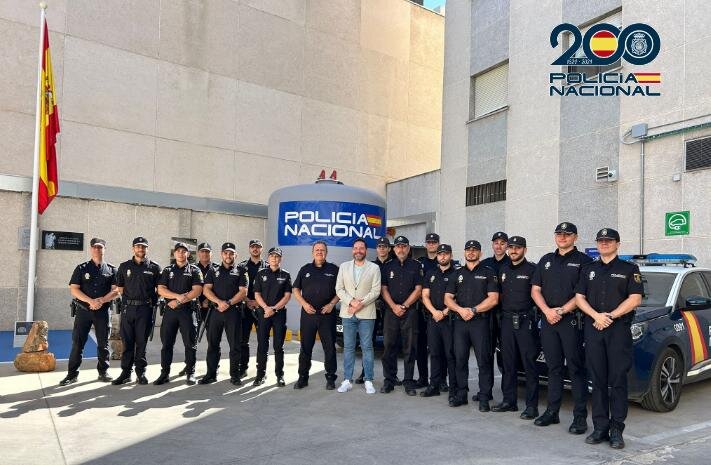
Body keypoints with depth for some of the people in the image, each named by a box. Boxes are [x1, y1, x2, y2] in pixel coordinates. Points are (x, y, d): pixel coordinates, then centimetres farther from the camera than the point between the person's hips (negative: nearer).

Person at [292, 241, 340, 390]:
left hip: (327, 314, -1)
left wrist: (331, 304, -8)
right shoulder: (305, 269, 9)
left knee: (330, 347, 3)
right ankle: (303, 377, 16)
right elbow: (296, 289, 10)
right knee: (305, 347, 6)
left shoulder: (334, 269, 5)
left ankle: (330, 378, 13)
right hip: (308, 313, 1)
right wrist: (304, 304, -4)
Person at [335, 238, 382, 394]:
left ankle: (368, 381, 10)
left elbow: (376, 291, -4)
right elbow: (339, 289, 4)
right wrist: (351, 301, -11)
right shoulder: (344, 267, 9)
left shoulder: (374, 268, 3)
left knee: (367, 347, 3)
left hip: (366, 313, -2)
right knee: (348, 347, 6)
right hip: (347, 313, 2)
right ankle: (347, 381, 12)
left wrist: (361, 303, -14)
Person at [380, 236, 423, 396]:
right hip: (391, 311, 2)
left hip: (410, 312, -2)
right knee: (389, 347, 3)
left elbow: (418, 289, 0)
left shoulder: (416, 266, 6)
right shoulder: (388, 267, 11)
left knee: (410, 349, 0)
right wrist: (394, 306, -7)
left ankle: (408, 382, 7)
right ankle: (389, 381, 11)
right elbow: (384, 289, 7)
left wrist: (404, 306, -8)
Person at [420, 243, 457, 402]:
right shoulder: (430, 274, 14)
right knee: (435, 352, 9)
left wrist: (444, 312, -12)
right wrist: (434, 311, -7)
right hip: (433, 318, 4)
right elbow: (425, 295, 9)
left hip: (450, 318, -4)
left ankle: (454, 387, 3)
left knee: (451, 353, -4)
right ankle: (435, 385, 16)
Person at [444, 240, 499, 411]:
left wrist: (473, 310, -12)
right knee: (460, 359, 6)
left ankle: (484, 398, 2)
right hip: (460, 322, 4)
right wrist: (460, 310, -8)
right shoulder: (457, 274, 17)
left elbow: (493, 299, -4)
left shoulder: (488, 273, 6)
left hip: (480, 321, -4)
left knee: (483, 360, -4)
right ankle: (461, 394, 16)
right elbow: (448, 298, 10)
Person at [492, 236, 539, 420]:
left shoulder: (532, 269, -4)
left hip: (525, 321, -6)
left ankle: (531, 406, 3)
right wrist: (503, 310, 12)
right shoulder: (503, 269, 15)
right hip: (507, 320, 6)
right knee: (508, 363, 11)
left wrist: (532, 311, -11)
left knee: (529, 364, -3)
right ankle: (509, 401, 21)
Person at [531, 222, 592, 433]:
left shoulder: (583, 261, 1)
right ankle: (552, 412, 19)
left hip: (572, 321, -5)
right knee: (553, 367, 11)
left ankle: (580, 417, 4)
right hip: (548, 320, 5)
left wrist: (562, 310, -13)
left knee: (576, 369, -2)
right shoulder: (546, 260, 16)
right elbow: (535, 290, 11)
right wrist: (547, 311, -5)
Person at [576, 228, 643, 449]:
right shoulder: (588, 270, 16)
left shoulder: (629, 269, 6)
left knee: (618, 380, -2)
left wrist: (610, 316, -12)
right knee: (598, 380, 4)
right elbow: (579, 297, 10)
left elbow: (635, 299, -4)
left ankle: (616, 429, 4)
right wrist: (596, 315, -7)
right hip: (593, 329, 3)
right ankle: (600, 427, 10)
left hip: (619, 329, -3)